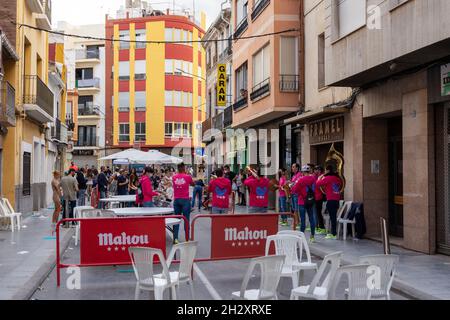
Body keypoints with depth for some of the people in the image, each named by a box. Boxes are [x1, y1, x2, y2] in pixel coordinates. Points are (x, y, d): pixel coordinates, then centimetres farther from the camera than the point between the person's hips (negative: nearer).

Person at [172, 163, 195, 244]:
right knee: (186, 219, 2)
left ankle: (175, 238, 5)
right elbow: (193, 184, 12)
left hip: (176, 200, 3)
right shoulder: (188, 177, -7)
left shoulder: (174, 177, 2)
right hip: (185, 200, -3)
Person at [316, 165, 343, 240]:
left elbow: (317, 184, -10)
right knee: (334, 216, 12)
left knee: (332, 217, -4)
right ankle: (333, 232, 19)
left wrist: (319, 178, 9)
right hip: (337, 200, 7)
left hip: (330, 200, -6)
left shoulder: (327, 178, -9)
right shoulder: (338, 178, 9)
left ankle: (334, 234, -3)